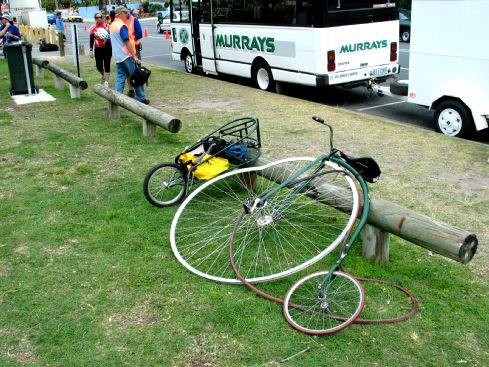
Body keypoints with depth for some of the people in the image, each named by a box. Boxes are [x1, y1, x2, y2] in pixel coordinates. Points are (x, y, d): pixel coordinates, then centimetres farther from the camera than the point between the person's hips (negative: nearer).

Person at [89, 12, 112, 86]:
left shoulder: (106, 26, -4)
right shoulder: (93, 28, 2)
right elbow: (91, 40, 7)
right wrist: (91, 50, 4)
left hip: (107, 48, -2)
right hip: (98, 49, 2)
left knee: (107, 65, 0)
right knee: (99, 66, -1)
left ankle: (106, 82, 8)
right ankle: (103, 75, 32)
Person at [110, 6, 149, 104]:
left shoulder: (112, 25, 13)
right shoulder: (122, 26, -15)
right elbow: (127, 42, -20)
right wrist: (134, 56, -20)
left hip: (117, 57, 8)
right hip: (126, 56, -8)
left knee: (120, 78, 9)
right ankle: (141, 98, 5)